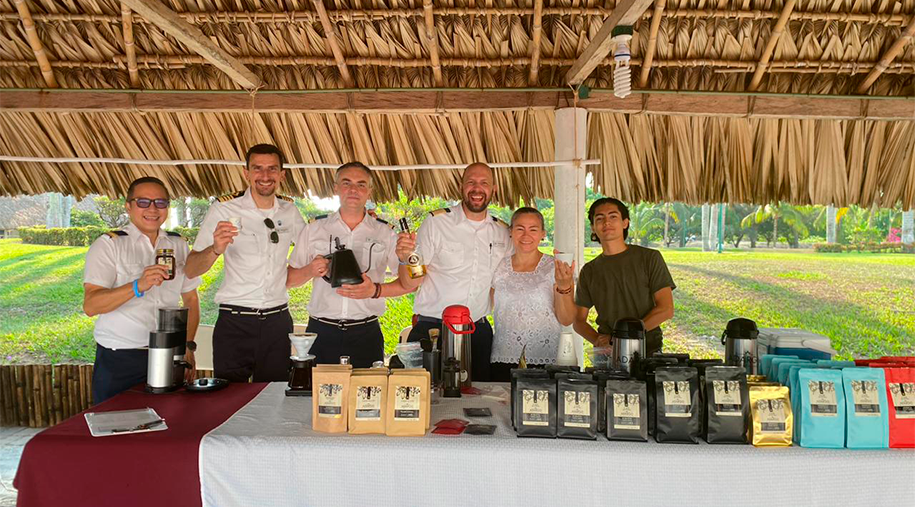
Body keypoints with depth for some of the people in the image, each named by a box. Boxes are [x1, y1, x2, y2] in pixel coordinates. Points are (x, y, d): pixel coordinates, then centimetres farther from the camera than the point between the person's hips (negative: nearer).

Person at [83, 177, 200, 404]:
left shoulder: (178, 245, 10)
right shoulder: (108, 244, -3)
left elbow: (191, 299, 13)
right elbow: (90, 306, -14)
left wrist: (188, 347, 2)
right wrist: (138, 286, -29)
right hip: (119, 360, -3)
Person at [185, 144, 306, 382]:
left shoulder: (289, 211, 6)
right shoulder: (224, 209, -4)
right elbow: (190, 270, -8)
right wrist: (216, 249, -29)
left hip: (278, 320, 3)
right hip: (235, 322, -3)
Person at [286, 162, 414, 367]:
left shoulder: (385, 233, 6)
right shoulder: (314, 229, 8)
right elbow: (288, 280, 10)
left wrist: (376, 290, -13)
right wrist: (310, 271, -11)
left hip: (366, 334, 0)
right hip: (321, 332, 0)